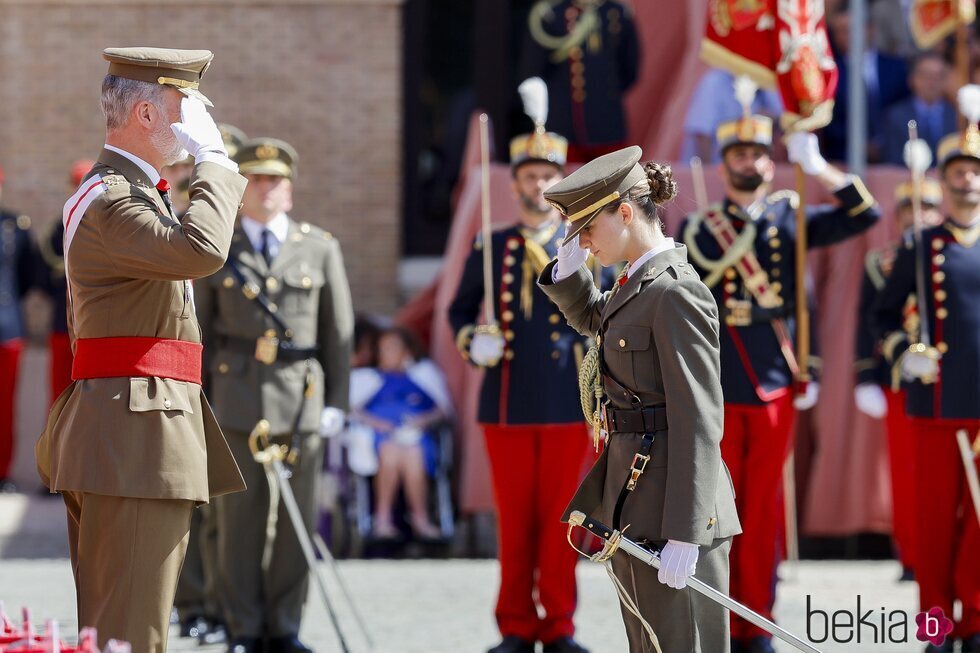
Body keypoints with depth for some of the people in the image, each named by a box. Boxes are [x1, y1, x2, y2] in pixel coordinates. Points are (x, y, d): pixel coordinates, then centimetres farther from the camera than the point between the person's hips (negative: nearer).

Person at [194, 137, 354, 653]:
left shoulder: (320, 249, 9)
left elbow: (339, 332, 8)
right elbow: (197, 332, 8)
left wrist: (336, 401, 2)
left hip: (302, 402, 1)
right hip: (237, 402, -1)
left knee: (296, 520, 2)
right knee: (239, 518, -2)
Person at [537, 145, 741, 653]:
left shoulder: (677, 293, -17)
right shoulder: (637, 284, 12)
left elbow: (698, 421, -20)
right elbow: (591, 318, 35)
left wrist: (683, 536, -23)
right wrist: (569, 268, 12)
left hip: (672, 508, -10)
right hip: (631, 500, 10)